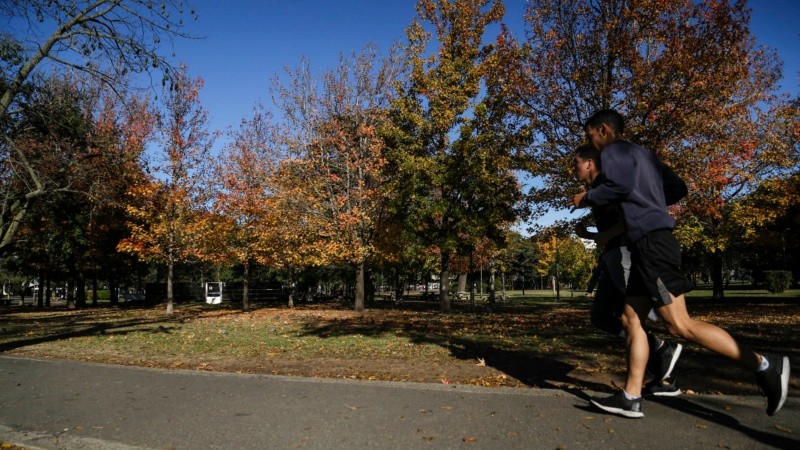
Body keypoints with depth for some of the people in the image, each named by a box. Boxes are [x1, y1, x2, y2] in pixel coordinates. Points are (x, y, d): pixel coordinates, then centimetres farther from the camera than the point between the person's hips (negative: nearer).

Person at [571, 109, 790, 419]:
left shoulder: (614, 150, -2)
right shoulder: (641, 154, 25)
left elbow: (621, 185, -20)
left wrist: (586, 199, -6)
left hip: (651, 242, -10)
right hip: (649, 244, 10)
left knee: (680, 326, -9)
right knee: (631, 318, 6)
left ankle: (763, 365, -1)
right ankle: (631, 398, 5)